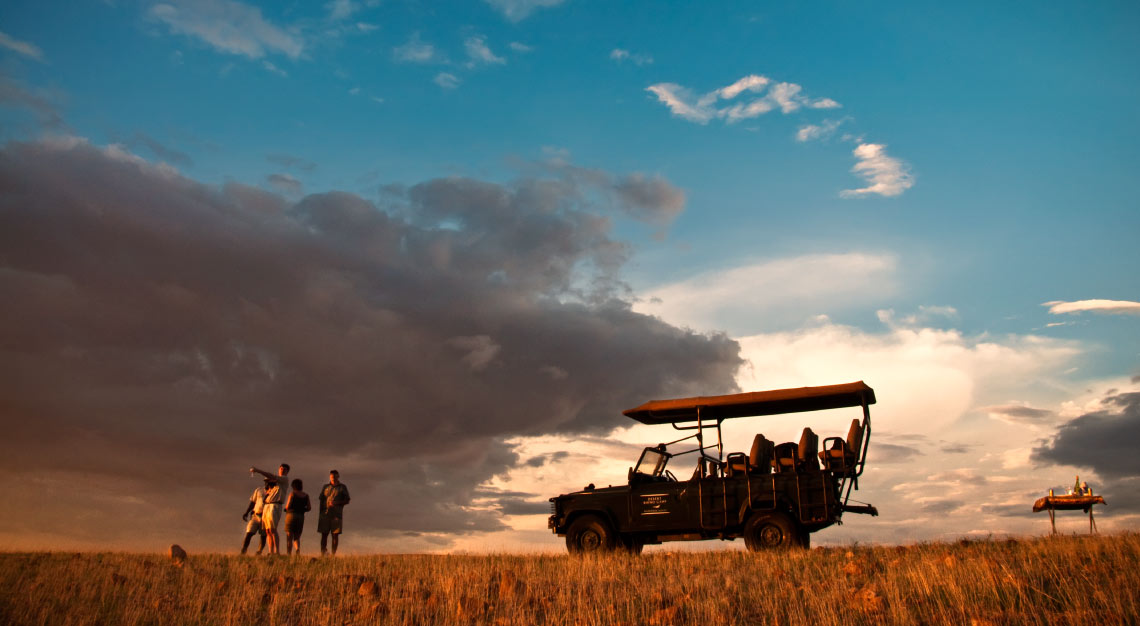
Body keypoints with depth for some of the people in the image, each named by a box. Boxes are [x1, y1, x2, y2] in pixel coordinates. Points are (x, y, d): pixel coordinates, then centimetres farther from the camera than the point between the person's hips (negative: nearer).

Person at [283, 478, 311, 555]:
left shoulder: (292, 493, -7)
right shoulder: (306, 495, 6)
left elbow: (288, 506, -13)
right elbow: (309, 508, 3)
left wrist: (286, 508, 9)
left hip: (291, 515, -4)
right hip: (301, 517, 4)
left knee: (289, 538, 3)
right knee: (297, 538, 12)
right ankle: (298, 548, -17)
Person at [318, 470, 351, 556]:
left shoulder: (342, 487, 7)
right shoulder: (325, 487, 13)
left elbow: (347, 500, 5)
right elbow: (321, 500, 15)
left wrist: (337, 503, -11)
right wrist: (320, 513, 8)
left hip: (337, 515, -1)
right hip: (325, 514, 1)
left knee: (335, 535, -1)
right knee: (324, 534, 0)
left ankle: (333, 554, 2)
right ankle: (323, 553, 4)